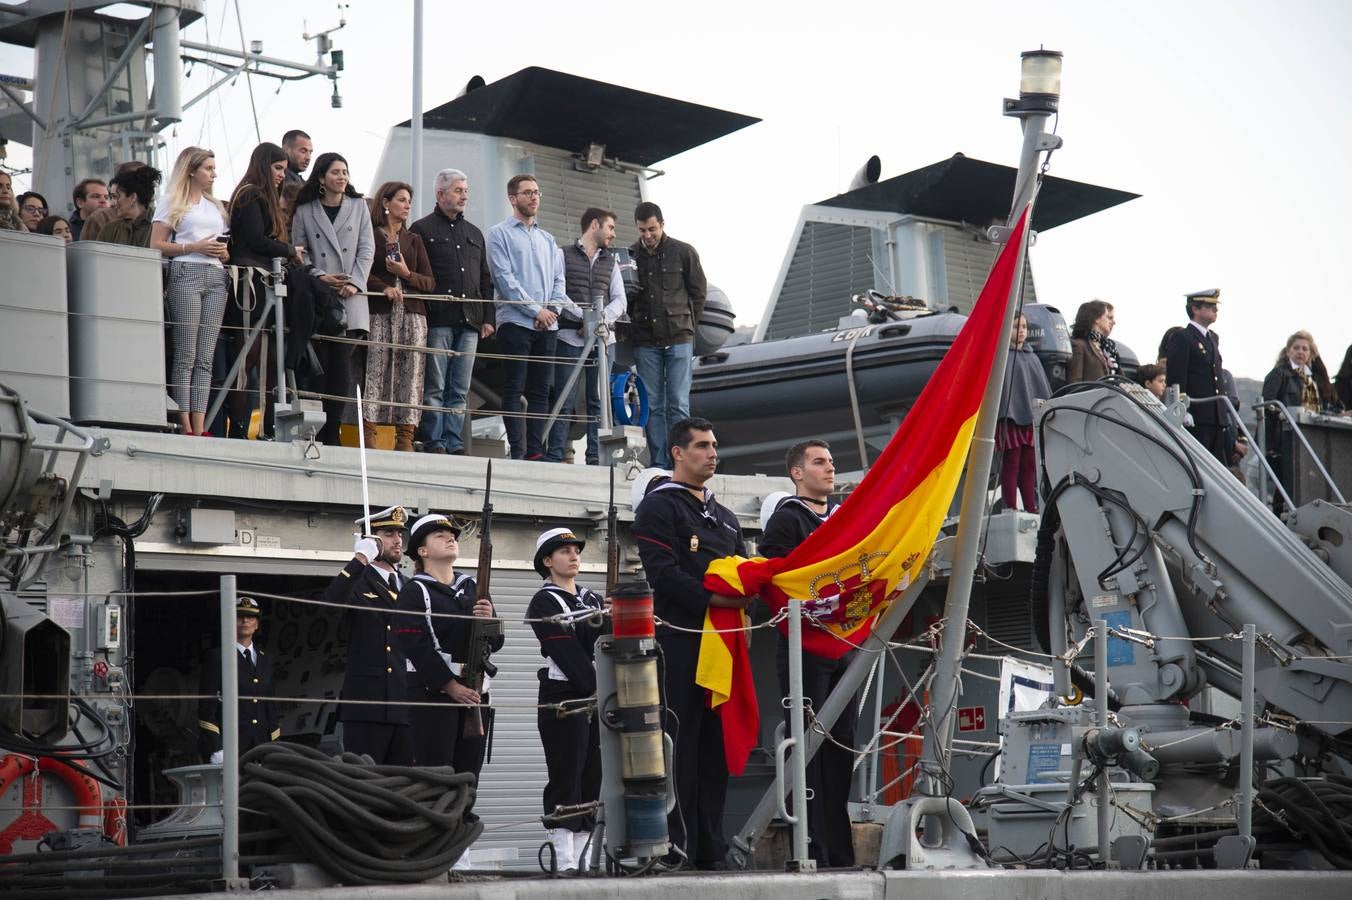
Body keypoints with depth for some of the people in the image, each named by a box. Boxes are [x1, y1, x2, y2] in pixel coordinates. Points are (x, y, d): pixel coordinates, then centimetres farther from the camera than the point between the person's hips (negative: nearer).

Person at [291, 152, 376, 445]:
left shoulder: (358, 206, 13)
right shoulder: (304, 211, 9)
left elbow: (367, 249, 8)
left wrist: (355, 282, -6)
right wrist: (320, 277, -10)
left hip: (351, 299, 1)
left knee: (343, 366, -7)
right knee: (319, 367, -3)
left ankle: (332, 432, -3)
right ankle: (315, 432, 2)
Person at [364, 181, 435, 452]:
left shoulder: (414, 240, 21)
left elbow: (430, 282, 14)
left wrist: (407, 274, -3)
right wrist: (384, 288, -18)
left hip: (412, 313, 4)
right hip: (380, 313, -4)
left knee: (410, 374, -3)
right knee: (374, 371, -9)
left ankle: (405, 437, -4)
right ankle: (368, 434, -10)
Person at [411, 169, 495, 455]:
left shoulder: (474, 234, 22)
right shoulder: (422, 229, 5)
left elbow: (485, 280, 22)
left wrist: (488, 318, 12)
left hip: (469, 323, 5)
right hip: (438, 321, -5)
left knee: (460, 390, 4)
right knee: (435, 387, -5)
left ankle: (454, 443, 6)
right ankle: (434, 443, -3)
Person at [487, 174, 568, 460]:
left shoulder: (548, 239, 20)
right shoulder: (500, 233, 2)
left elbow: (559, 279, 16)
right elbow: (504, 278, -8)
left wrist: (553, 308, -4)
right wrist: (535, 310, -12)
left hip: (547, 325, 6)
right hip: (515, 321, -6)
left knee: (540, 391, 3)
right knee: (514, 390, -7)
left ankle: (535, 451, 4)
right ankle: (518, 452, -10)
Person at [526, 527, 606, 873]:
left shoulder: (593, 599, 20)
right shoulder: (544, 602, -4)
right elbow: (567, 653, -13)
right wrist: (600, 689, -17)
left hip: (598, 701, 7)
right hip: (563, 701, -7)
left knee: (593, 781, 5)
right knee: (566, 783, -8)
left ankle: (582, 861, 8)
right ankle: (564, 865, -9)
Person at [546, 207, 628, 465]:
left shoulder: (610, 262, 22)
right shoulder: (565, 256, 7)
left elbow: (620, 300, 11)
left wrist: (601, 318, -8)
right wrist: (584, 317, -17)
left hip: (603, 338, 4)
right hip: (570, 337, -4)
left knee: (598, 402, 0)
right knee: (565, 402, -8)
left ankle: (594, 458, 1)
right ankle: (554, 458, -8)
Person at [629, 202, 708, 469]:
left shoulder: (684, 252, 2)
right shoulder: (631, 255, 5)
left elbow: (699, 293, 8)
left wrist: (686, 325, 5)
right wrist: (635, 326, 4)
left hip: (679, 340, -2)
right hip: (645, 343, 2)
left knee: (678, 404, -4)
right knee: (653, 406, 2)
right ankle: (659, 465, 6)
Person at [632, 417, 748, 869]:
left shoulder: (725, 517, 24)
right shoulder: (659, 506, -2)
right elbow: (663, 574, -14)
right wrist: (713, 598, -21)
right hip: (679, 641, -8)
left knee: (716, 746, 8)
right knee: (680, 746, -8)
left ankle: (710, 846, 13)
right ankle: (678, 848, -6)